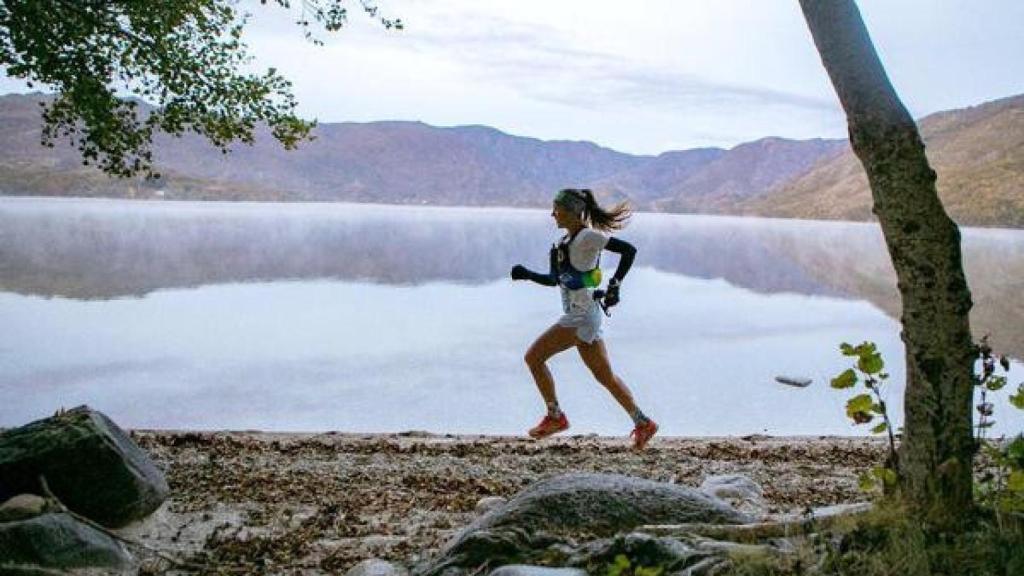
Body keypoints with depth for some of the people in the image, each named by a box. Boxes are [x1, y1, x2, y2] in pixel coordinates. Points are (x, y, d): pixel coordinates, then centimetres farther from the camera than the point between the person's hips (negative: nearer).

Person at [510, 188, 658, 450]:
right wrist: (527, 274, 13)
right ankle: (642, 423, 17)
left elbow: (628, 250, -16)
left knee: (533, 357, -5)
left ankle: (555, 416, 5)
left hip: (581, 315, -9)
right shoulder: (568, 240, 15)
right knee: (604, 375, 12)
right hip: (578, 314, 9)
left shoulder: (588, 236, -13)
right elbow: (556, 279, 21)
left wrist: (615, 285, -16)